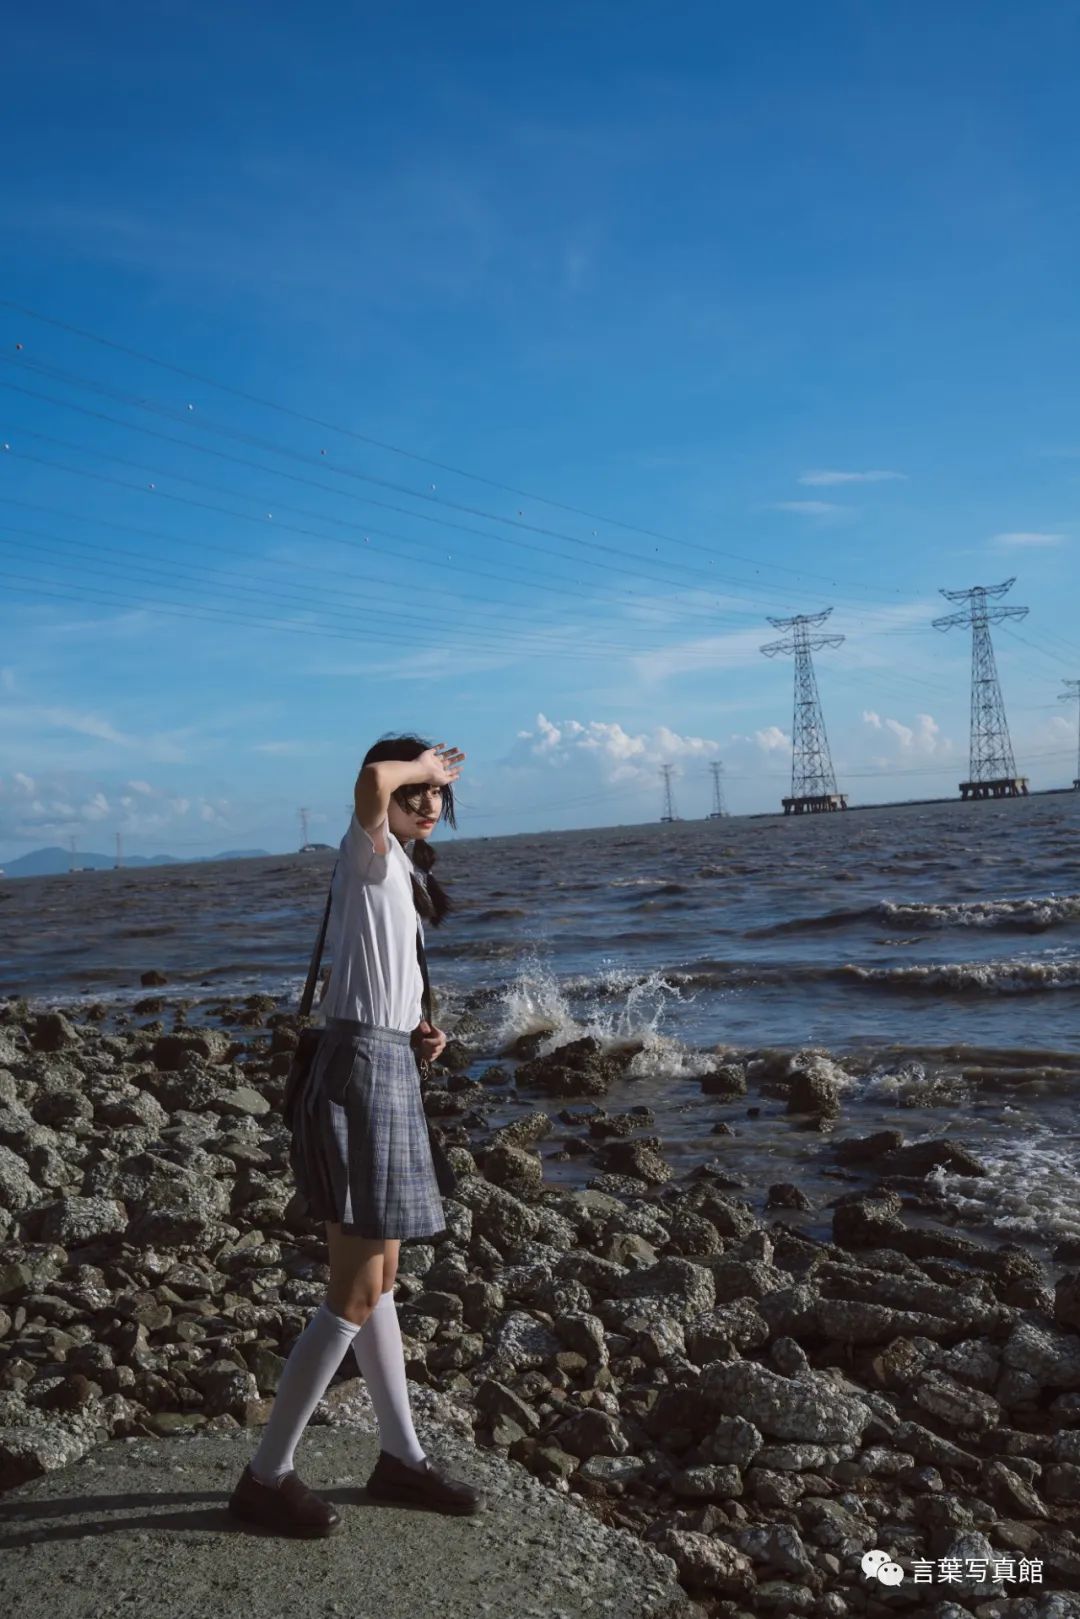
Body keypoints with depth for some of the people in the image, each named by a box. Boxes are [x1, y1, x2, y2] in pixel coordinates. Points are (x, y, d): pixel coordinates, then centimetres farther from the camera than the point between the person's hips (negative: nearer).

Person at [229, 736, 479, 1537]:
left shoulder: (401, 871, 19)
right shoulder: (370, 852, -8)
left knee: (377, 1282, 17)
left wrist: (416, 1033, 7)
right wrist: (419, 763, -12)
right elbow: (371, 783, -32)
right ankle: (267, 1475, 10)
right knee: (355, 1295, -2)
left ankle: (401, 1455, 30)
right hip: (363, 1074, -10)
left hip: (388, 1070, 10)